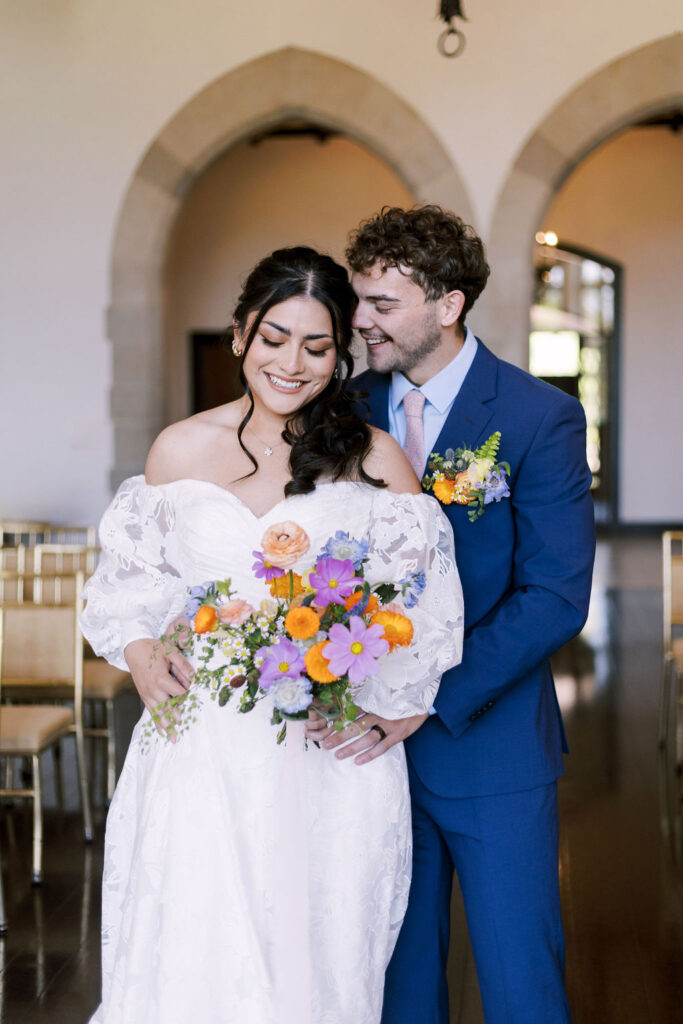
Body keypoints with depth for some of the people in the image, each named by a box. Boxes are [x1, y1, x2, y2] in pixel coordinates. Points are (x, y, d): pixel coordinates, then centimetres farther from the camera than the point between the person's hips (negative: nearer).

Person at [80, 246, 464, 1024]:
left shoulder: (374, 459, -1)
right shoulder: (180, 450, 4)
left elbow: (422, 598, 1)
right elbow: (137, 579, 12)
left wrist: (392, 703, -12)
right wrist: (140, 652, -7)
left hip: (332, 755, -1)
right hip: (203, 748, 1)